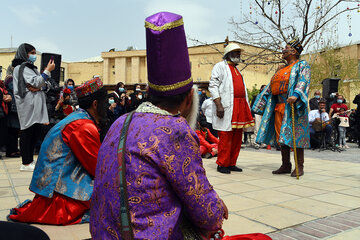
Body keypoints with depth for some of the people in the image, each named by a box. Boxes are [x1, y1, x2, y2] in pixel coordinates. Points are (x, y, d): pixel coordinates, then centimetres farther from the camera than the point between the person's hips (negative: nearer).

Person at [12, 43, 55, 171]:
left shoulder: (31, 67, 24)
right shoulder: (21, 68, -4)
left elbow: (45, 84, 20)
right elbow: (36, 82, -15)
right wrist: (47, 71, -11)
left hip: (36, 104, 9)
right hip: (28, 104, -9)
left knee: (36, 132, 9)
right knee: (27, 132, -6)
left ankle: (30, 160, 17)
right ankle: (26, 164, -2)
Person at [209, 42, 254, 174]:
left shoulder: (237, 70, 26)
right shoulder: (220, 66, 2)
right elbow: (213, 86, -9)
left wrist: (247, 108, 21)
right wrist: (218, 104, -20)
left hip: (240, 107, 8)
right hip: (226, 107, -8)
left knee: (237, 137, 8)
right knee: (225, 136, -8)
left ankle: (231, 163, 16)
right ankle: (222, 164, 1)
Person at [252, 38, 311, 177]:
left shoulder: (302, 65, 2)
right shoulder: (281, 69, 24)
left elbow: (303, 81, -16)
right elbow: (270, 87, 22)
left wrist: (295, 95, -34)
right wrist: (260, 105, 18)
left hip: (293, 106, -7)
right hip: (279, 107, 7)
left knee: (295, 135, -7)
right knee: (282, 136, 6)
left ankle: (299, 167, 0)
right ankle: (285, 166, 14)